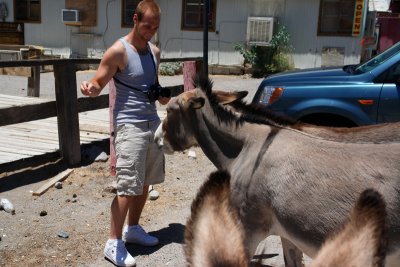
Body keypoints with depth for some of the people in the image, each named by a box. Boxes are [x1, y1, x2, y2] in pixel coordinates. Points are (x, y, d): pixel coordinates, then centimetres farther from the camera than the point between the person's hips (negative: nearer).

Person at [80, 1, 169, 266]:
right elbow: (99, 84, -13)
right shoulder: (118, 51, -10)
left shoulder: (155, 51, 11)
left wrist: (162, 94, 7)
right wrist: (89, 87, -35)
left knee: (145, 182, 14)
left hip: (153, 123, 8)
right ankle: (114, 243, 4)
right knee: (128, 186, -8)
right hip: (130, 125, -7)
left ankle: (133, 228, 31)